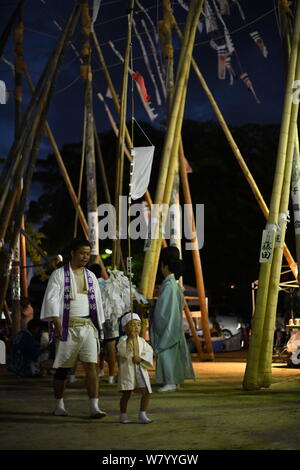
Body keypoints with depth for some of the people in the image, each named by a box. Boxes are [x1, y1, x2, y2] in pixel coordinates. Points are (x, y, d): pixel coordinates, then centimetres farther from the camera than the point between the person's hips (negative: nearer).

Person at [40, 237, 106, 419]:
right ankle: (59, 405, 20)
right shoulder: (59, 274, 0)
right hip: (68, 327, -3)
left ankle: (94, 407, -13)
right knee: (63, 368, 5)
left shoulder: (91, 276, 14)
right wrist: (57, 323, -19)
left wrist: (98, 328, 13)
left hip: (88, 327, 3)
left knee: (91, 365, -9)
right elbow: (52, 299, -7)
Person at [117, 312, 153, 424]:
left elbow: (149, 351, 2)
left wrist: (140, 358, -14)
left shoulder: (141, 341, 10)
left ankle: (142, 415, 8)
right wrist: (131, 338, -26)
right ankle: (123, 415, 17)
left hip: (140, 370, 4)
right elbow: (123, 351, -23)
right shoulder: (123, 339, -6)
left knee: (146, 392, -3)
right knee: (126, 393, 1)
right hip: (127, 370, -4)